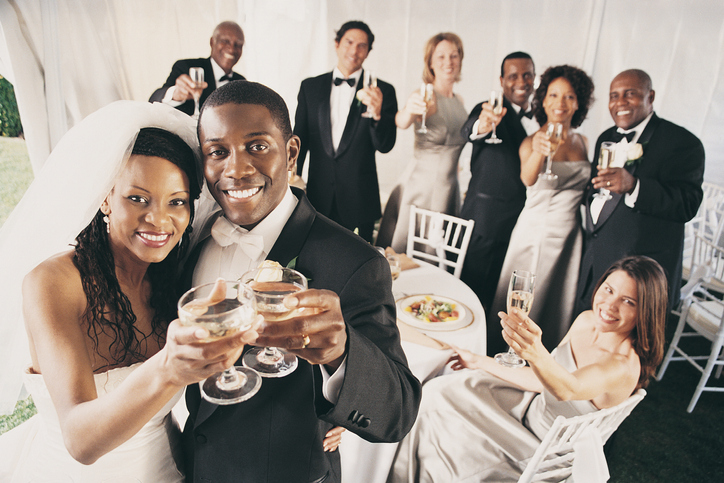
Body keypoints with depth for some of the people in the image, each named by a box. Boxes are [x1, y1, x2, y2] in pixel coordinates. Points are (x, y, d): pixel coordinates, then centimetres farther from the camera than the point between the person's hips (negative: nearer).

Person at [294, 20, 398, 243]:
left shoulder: (382, 91, 0)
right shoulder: (310, 87, 7)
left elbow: (385, 146, -9)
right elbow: (300, 138, 10)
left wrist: (377, 114, -29)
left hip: (359, 201, -2)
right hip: (319, 197, 2)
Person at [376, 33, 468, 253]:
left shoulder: (459, 101, 10)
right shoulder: (425, 96, -11)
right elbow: (401, 122, -33)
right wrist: (409, 110, -53)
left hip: (449, 186, 6)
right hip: (421, 185, -6)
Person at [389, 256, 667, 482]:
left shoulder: (626, 367, -29)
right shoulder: (586, 320, -7)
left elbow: (567, 389, -47)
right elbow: (544, 381, 2)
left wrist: (535, 352, -69)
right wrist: (482, 363, 7)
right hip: (533, 404, 7)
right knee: (438, 393, 5)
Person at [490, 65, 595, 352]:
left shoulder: (583, 143, 7)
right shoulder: (532, 141, -8)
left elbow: (587, 187, 17)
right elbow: (528, 178, -31)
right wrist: (538, 153, -49)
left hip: (571, 236, 5)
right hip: (536, 232, -4)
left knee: (560, 304, 15)